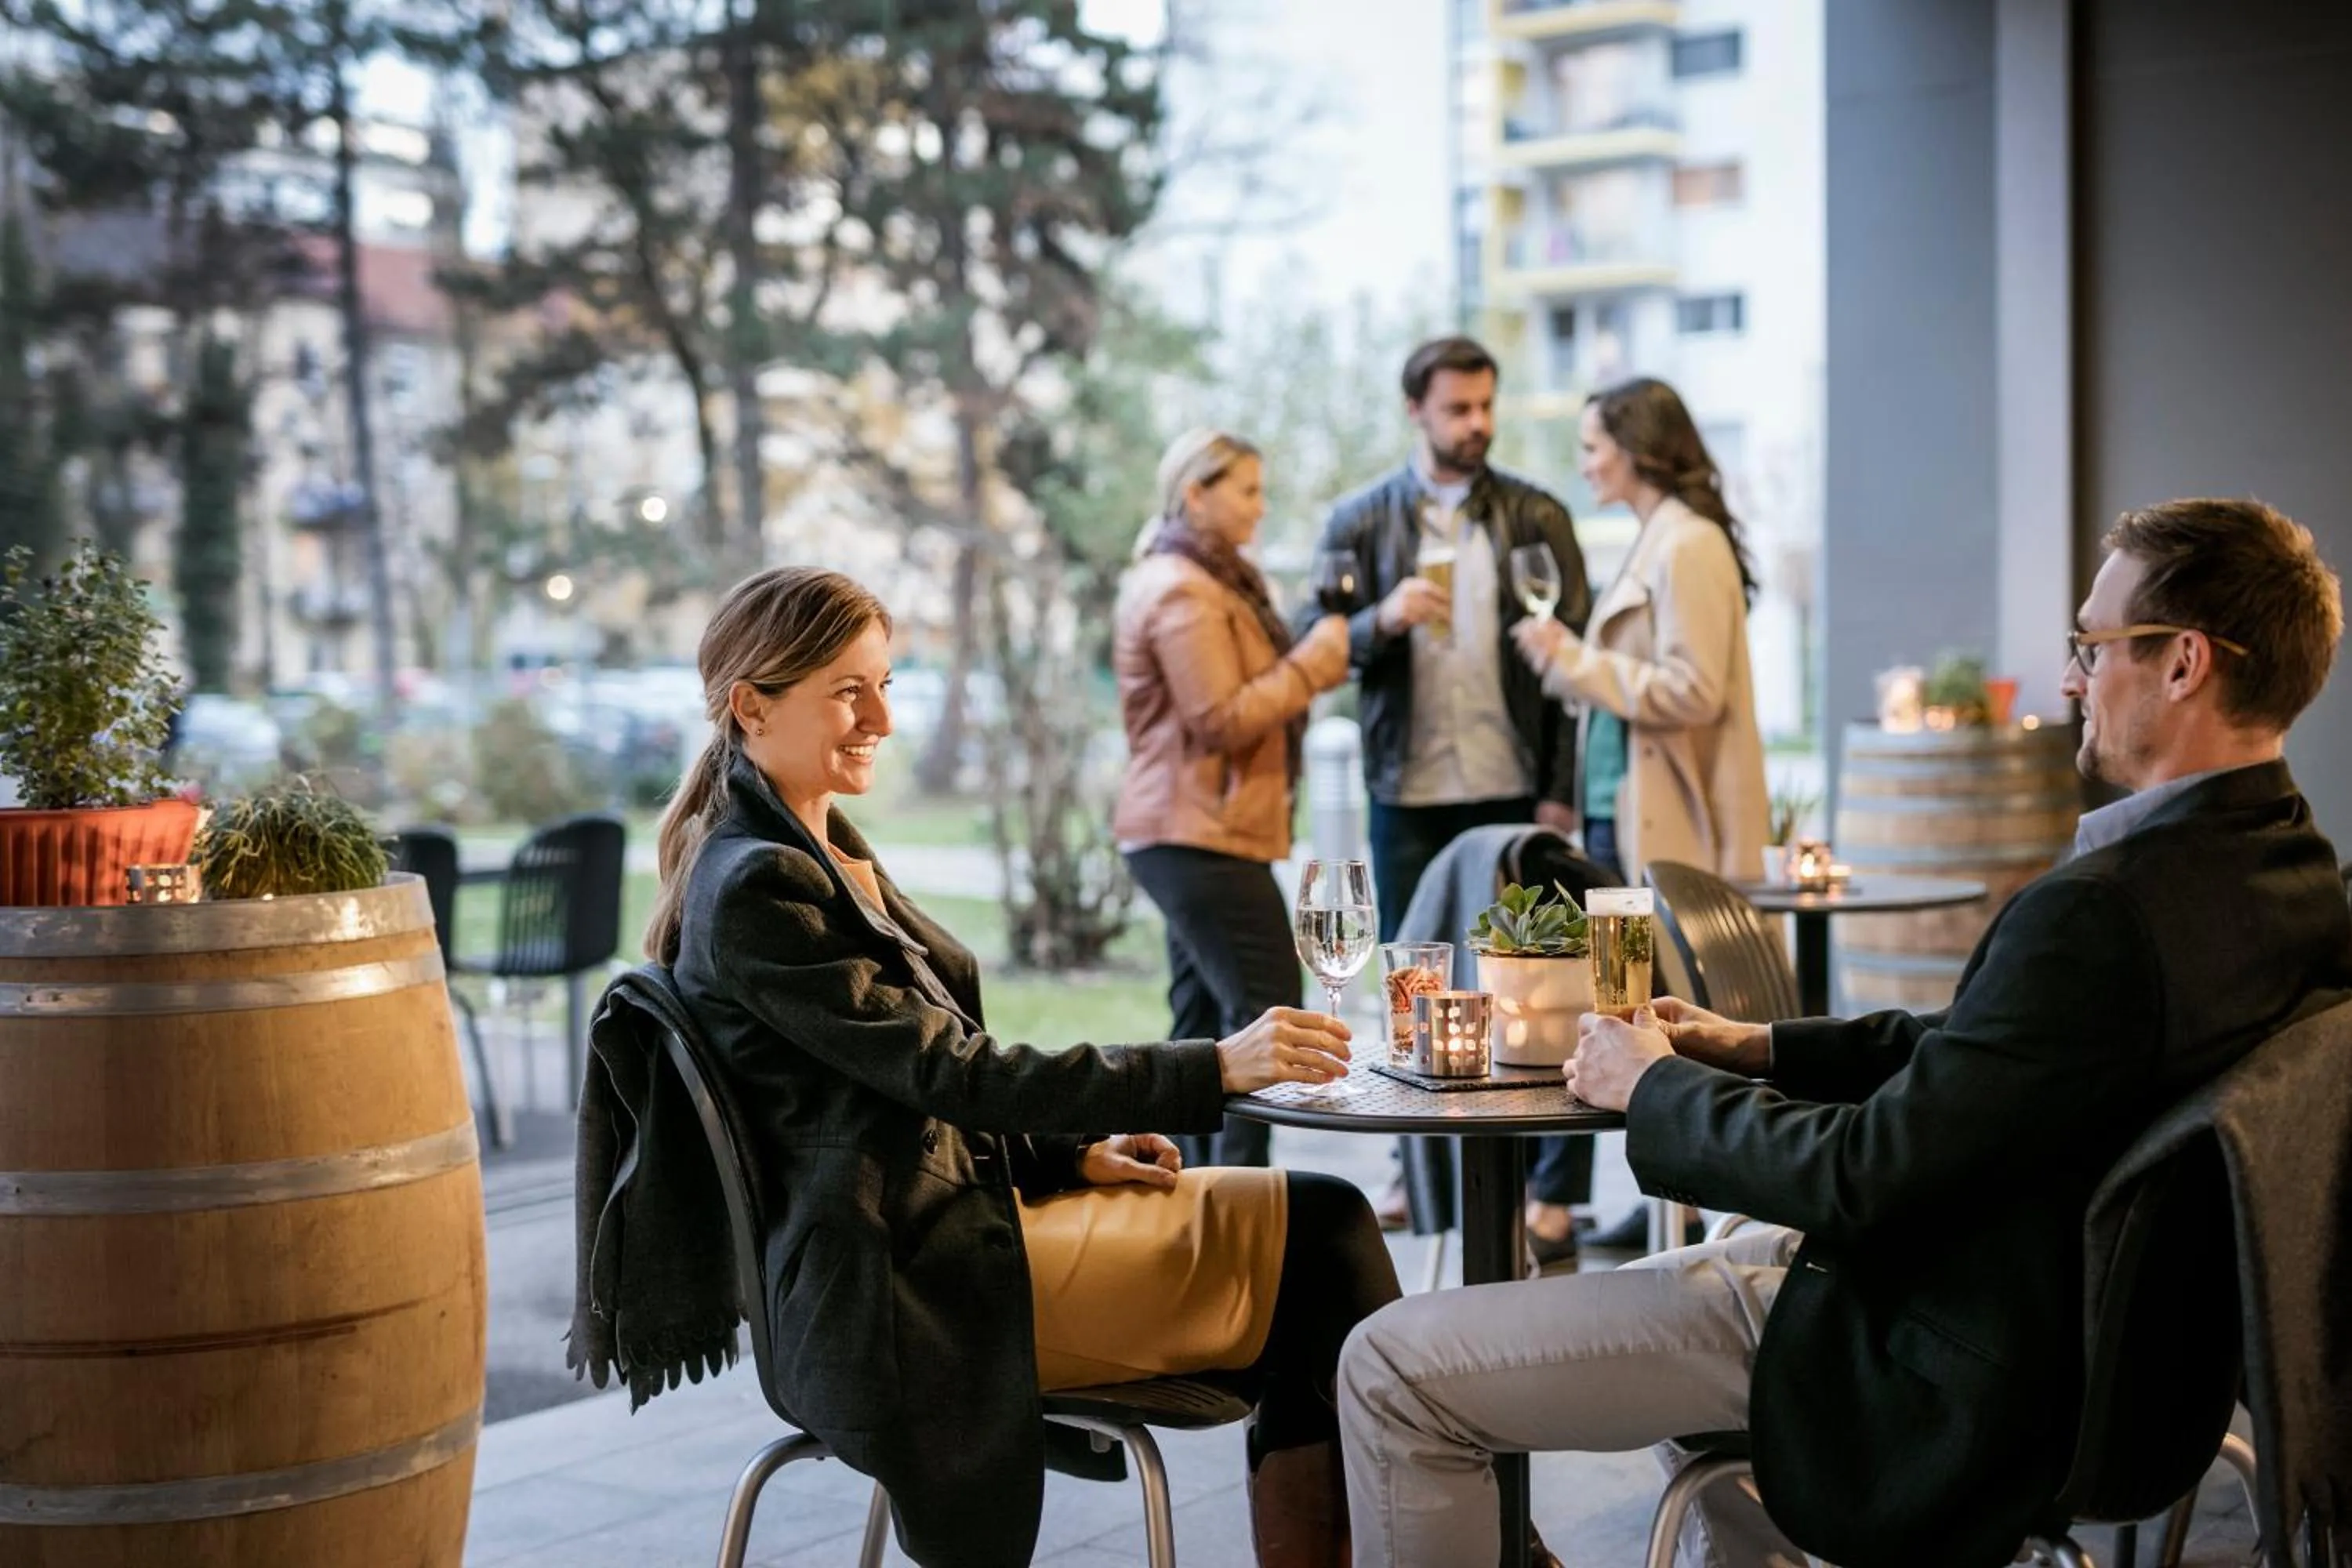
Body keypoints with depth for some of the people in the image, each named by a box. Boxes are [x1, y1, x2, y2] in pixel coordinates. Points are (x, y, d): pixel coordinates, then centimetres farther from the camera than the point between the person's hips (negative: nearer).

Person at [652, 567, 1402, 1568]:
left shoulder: (827, 852, 16)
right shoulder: (757, 887, -15)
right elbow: (957, 1072, -20)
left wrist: (1073, 1153, 6)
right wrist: (1219, 1067, -23)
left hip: (962, 1207, 9)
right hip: (911, 1295, -9)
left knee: (1320, 1221, -3)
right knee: (1318, 1233, -9)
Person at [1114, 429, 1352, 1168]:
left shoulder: (1217, 579, 19)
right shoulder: (1182, 592, -14)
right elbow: (1223, 718, -19)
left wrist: (1321, 653, 8)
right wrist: (1318, 658, -12)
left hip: (1191, 835, 11)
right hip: (1201, 835, -11)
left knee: (1205, 1024, 11)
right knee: (1266, 1016, -10)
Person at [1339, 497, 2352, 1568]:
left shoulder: (2105, 909, -31)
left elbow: (1855, 1179, -25)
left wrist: (1653, 1086, -9)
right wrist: (1763, 1048, 6)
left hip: (1934, 1378, -10)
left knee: (1393, 1370, -8)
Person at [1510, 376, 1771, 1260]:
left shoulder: (1689, 547, -14)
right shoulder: (1656, 542, 16)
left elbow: (1693, 691, -19)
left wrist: (1578, 661, -15)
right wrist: (1568, 660, 10)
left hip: (1654, 823, -10)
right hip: (1628, 813, 10)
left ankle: (1547, 1211, -1)